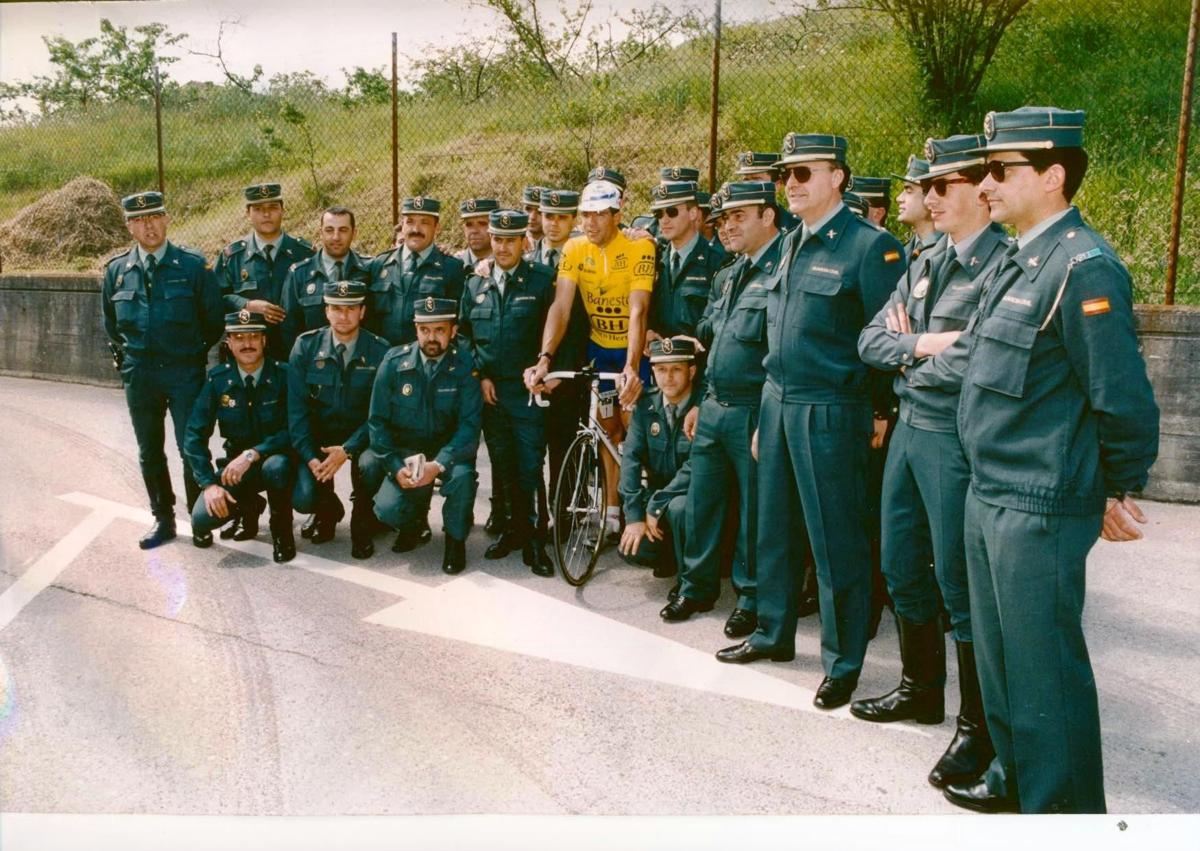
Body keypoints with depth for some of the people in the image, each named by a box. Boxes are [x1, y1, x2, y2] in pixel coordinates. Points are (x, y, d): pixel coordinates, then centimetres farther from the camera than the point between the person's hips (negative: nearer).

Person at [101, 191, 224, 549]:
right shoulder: (117, 270, 5)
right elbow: (111, 323, 19)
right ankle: (163, 519, 24)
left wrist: (196, 354, 6)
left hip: (185, 372, -4)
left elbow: (214, 317, 1)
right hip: (138, 375, 4)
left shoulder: (193, 265, -5)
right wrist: (126, 356, 15)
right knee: (149, 453, 11)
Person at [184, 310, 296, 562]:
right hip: (236, 463, 3)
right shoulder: (217, 379, -5)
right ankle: (249, 506, 16)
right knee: (203, 518, -20)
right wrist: (209, 483, -16)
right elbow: (195, 435, -5)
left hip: (274, 458, -2)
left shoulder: (283, 375, -12)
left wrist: (252, 454, -30)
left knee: (276, 466, -39)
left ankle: (281, 531, -9)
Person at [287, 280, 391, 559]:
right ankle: (329, 510, 24)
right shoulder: (306, 345, -4)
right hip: (318, 434, 1)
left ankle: (361, 523, 2)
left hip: (360, 436, -1)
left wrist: (347, 450, -23)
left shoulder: (379, 350, -8)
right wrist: (309, 456, -16)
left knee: (371, 467, -33)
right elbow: (296, 407, -5)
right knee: (303, 499, -18)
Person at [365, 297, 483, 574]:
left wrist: (438, 464, -30)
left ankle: (455, 538, -3)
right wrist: (396, 467, -17)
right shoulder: (394, 361, -6)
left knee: (462, 475, -34)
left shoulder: (465, 364, -11)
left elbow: (470, 424, -16)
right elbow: (378, 421, -3)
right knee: (387, 509, -22)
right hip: (404, 451, 1)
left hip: (448, 449, -1)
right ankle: (414, 523, 19)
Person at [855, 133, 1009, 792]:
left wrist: (911, 350, -10)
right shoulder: (925, 264, 13)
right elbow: (870, 340, 8)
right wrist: (923, 345, -11)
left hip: (960, 440, -8)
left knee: (960, 583, 0)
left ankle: (978, 726, 18)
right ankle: (921, 689, 36)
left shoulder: (1007, 262, -13)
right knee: (902, 566, 17)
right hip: (909, 429, 8)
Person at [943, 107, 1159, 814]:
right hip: (989, 494, 9)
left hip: (1040, 510, -9)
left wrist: (1120, 495, -7)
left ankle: (1063, 807, 21)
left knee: (1045, 668, 3)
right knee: (998, 652, 21)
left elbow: (1125, 402, -17)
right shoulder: (1021, 260, 11)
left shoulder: (1083, 267, -18)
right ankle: (1015, 776, 39)